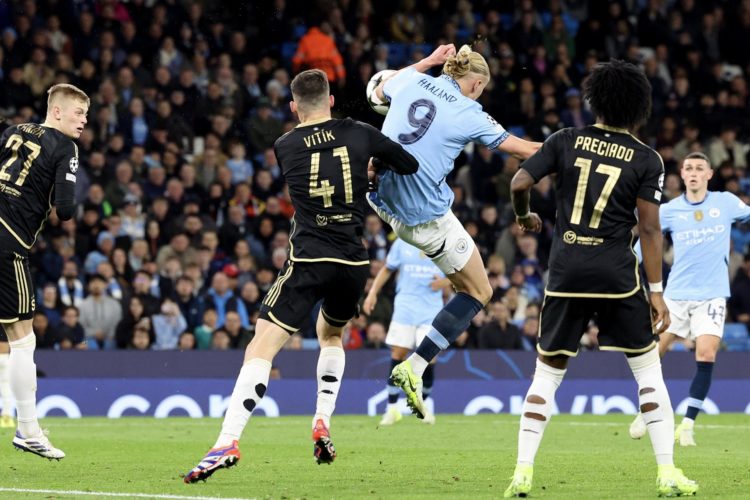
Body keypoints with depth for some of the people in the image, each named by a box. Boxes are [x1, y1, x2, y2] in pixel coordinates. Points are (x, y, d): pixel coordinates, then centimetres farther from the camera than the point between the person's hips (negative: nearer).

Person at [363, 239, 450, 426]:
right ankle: (392, 408, 3)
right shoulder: (402, 243, 6)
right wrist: (372, 293, 6)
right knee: (397, 354, -6)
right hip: (405, 307, 0)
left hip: (431, 310, 0)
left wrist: (445, 282, -10)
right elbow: (387, 269, 16)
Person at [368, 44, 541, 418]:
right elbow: (524, 150, 0)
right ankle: (414, 369, -2)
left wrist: (428, 61, 32)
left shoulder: (412, 81, 1)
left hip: (383, 200, 6)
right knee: (478, 292, 8)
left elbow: (380, 92, 27)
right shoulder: (469, 114, -10)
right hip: (425, 216, -6)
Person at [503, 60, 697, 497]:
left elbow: (519, 184, -3)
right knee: (648, 370, 10)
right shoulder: (646, 160, -2)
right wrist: (656, 291, 0)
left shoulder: (566, 141, 2)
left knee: (547, 375, 11)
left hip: (566, 276, 2)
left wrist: (524, 216, 20)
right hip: (617, 278, -2)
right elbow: (649, 229, -4)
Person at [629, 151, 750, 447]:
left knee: (706, 355, -15)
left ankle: (687, 424, -7)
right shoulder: (669, 210, 1)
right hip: (676, 294, 1)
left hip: (711, 295, -1)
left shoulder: (726, 202, 1)